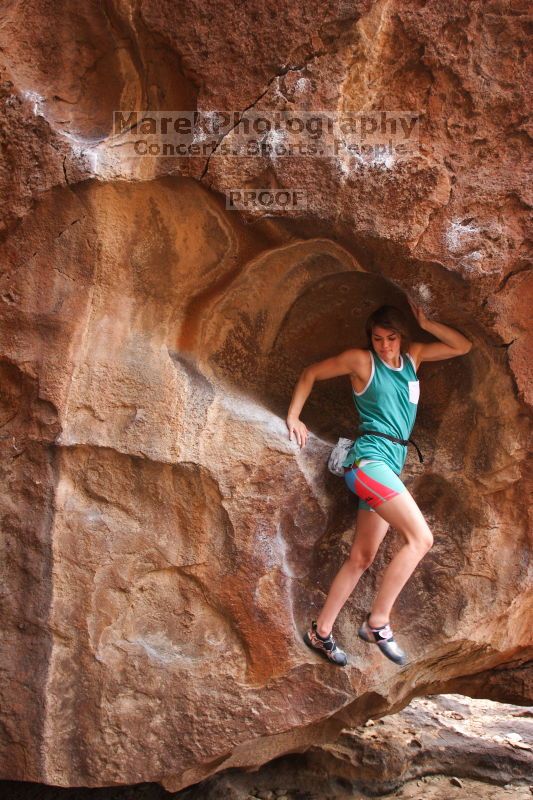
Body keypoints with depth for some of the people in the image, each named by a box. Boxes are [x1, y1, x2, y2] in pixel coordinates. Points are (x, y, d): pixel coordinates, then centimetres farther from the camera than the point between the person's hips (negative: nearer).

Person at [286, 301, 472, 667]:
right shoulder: (360, 360, 0)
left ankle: (321, 631, 14)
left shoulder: (413, 356, 15)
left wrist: (427, 323, 6)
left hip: (391, 467, 7)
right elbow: (310, 374, 9)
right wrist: (293, 417, 2)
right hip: (369, 459, -7)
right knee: (421, 537, -20)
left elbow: (463, 346, 16)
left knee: (362, 558, 7)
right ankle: (378, 622, -14)